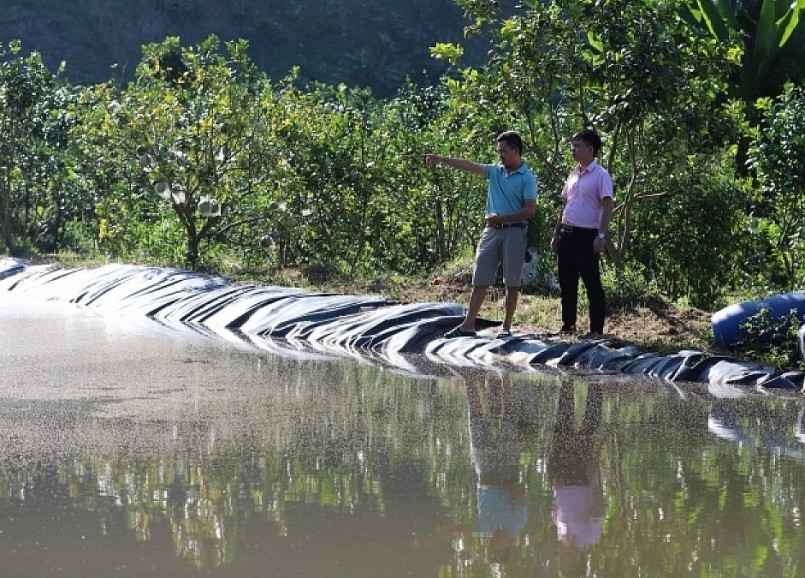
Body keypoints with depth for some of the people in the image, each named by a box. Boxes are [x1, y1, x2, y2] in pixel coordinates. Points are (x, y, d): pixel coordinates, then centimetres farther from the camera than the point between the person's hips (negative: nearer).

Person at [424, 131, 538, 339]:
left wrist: (500, 218, -13)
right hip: (492, 230, 6)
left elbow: (530, 210, -13)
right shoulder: (496, 172, 12)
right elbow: (469, 166, 7)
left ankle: (506, 326, 7)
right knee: (480, 280, 2)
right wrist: (441, 159, -1)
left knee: (512, 282, 1)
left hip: (513, 231, -6)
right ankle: (468, 325, 1)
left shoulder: (527, 179, -6)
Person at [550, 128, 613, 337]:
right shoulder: (573, 175, 16)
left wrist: (601, 235, -22)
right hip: (567, 234, 8)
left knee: (592, 284, -5)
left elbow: (607, 206, -14)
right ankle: (568, 325, 19)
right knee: (567, 282, 11)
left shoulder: (600, 175, -7)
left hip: (586, 235, -8)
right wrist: (556, 234, 17)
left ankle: (597, 329, -3)